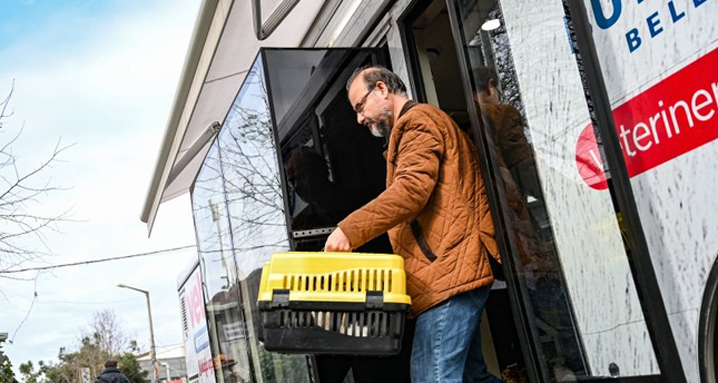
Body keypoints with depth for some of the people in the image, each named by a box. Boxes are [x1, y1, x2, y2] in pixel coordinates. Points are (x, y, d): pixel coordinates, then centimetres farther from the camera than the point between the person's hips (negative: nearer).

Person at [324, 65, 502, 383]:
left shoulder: (418, 120, -3)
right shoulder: (421, 124, 30)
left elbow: (411, 190, -18)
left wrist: (349, 230, -20)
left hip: (449, 269, -11)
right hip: (456, 271, 11)